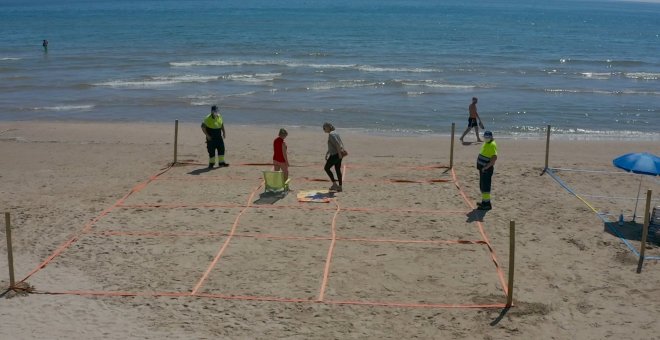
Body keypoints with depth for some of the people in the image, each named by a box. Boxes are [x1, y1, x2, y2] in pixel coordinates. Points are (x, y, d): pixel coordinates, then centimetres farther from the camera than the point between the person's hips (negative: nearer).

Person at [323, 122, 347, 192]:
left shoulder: (331, 134, -13)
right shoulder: (334, 133, 18)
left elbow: (337, 144, -24)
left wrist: (339, 153, -26)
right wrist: (327, 154, 29)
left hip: (335, 154, -10)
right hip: (338, 154, 10)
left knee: (326, 168, -1)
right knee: (338, 170, 11)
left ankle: (334, 183, -2)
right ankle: (340, 187, 13)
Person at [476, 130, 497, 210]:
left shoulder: (492, 145, -17)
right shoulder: (486, 143, 14)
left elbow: (494, 158, -29)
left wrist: (486, 167, -28)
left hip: (487, 169, -10)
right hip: (482, 168, 10)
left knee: (485, 186, -8)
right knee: (482, 186, 18)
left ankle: (487, 204, -4)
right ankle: (484, 202, 29)